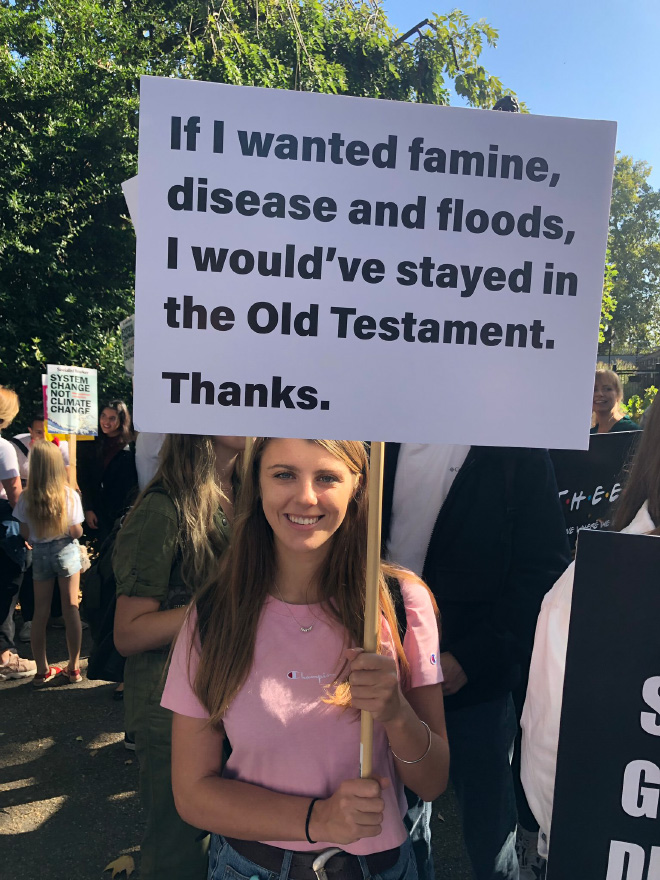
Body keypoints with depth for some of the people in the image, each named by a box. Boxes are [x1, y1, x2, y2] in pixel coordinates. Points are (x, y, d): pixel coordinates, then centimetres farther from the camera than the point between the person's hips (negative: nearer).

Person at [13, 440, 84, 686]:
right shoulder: (70, 495, -14)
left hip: (40, 554, 1)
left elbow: (24, 533, -4)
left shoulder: (26, 497, -11)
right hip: (66, 552, -1)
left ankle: (42, 670, 18)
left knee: (41, 611, 11)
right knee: (70, 607, 7)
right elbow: (76, 532, -11)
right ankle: (73, 667, 15)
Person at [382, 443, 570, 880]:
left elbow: (544, 570, -10)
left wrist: (470, 657, -15)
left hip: (475, 680, -3)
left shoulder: (519, 453, -9)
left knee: (488, 827, 13)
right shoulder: (387, 445, 0)